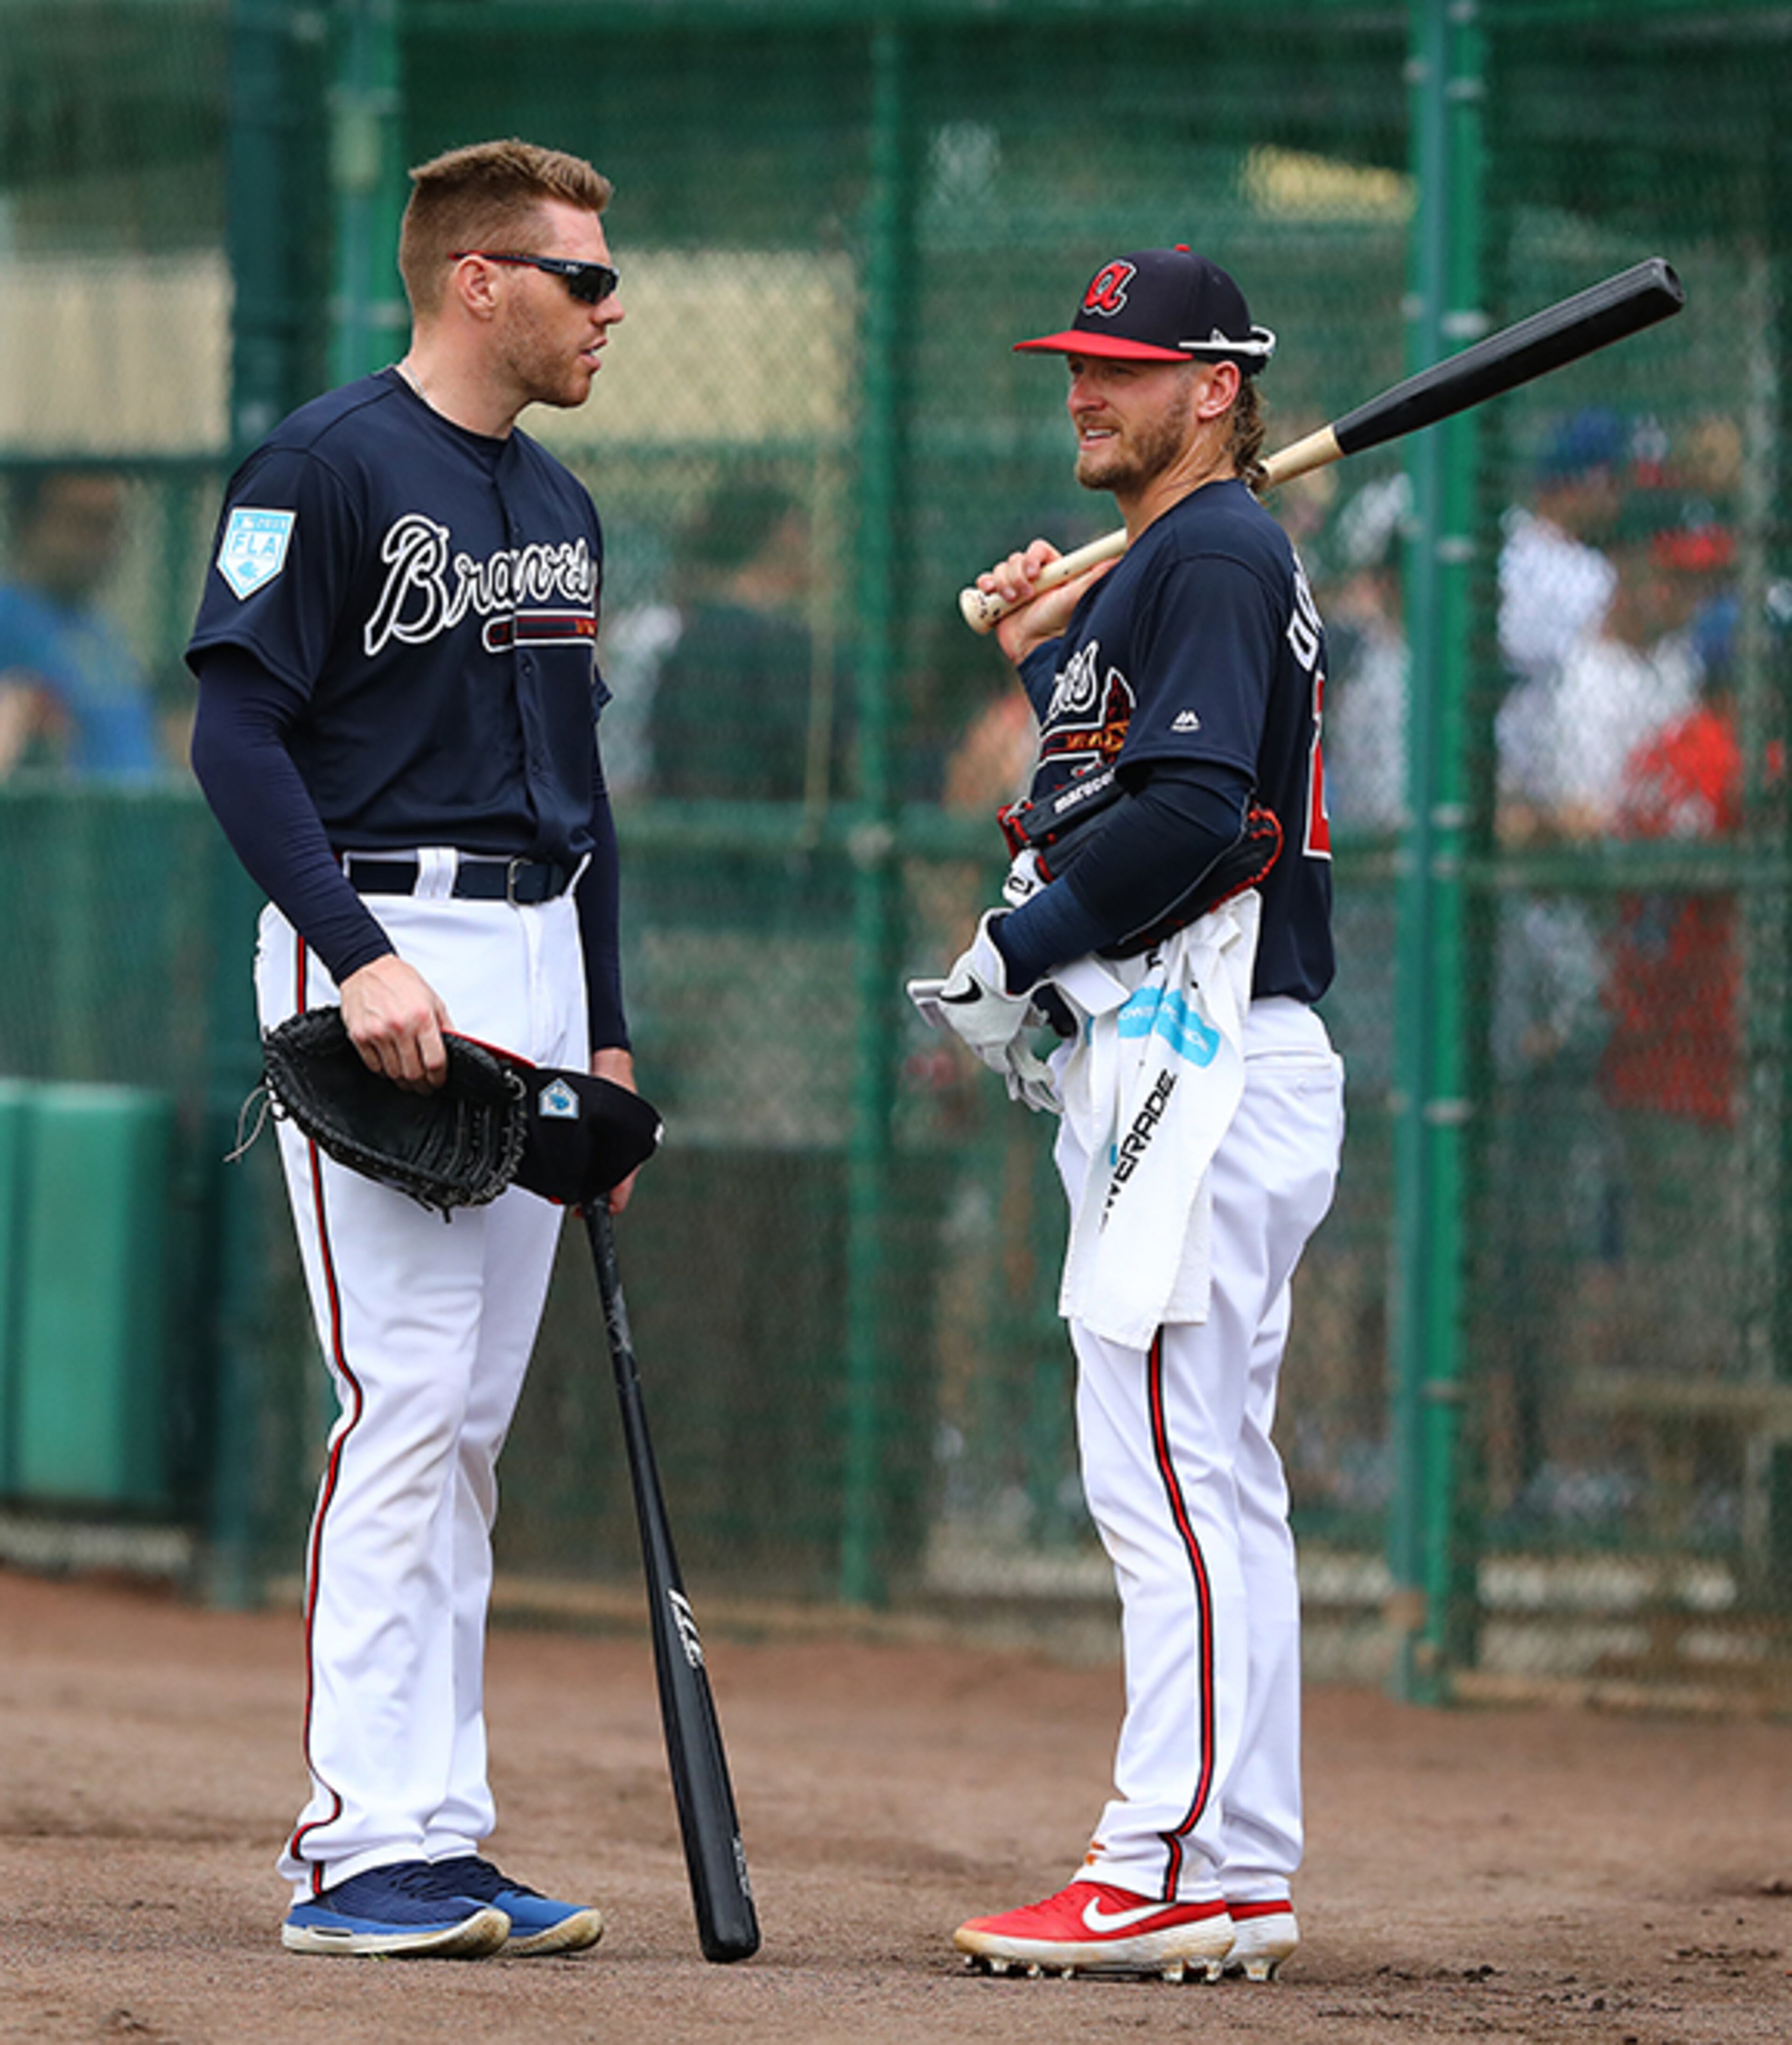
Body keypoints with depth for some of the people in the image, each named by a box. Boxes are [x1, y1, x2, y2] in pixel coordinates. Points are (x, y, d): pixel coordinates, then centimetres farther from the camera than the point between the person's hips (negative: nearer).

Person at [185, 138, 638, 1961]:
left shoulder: (557, 507, 18)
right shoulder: (325, 469, -8)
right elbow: (238, 730, -14)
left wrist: (606, 1037, 19)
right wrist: (361, 958, -22)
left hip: (539, 956, 8)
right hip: (379, 941, -8)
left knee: (475, 1419, 7)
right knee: (405, 1395, -13)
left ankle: (439, 1837, 10)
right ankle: (361, 1851, -12)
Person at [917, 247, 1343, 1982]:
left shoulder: (1215, 555, -10)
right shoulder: (1152, 569, 22)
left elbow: (1190, 811, -20)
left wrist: (1018, 952, -13)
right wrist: (1047, 660, 18)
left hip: (1201, 1054, -11)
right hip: (1167, 1064, 11)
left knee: (1165, 1466, -14)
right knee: (1206, 1477, 11)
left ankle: (1181, 1873, -17)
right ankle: (1238, 1879, 14)